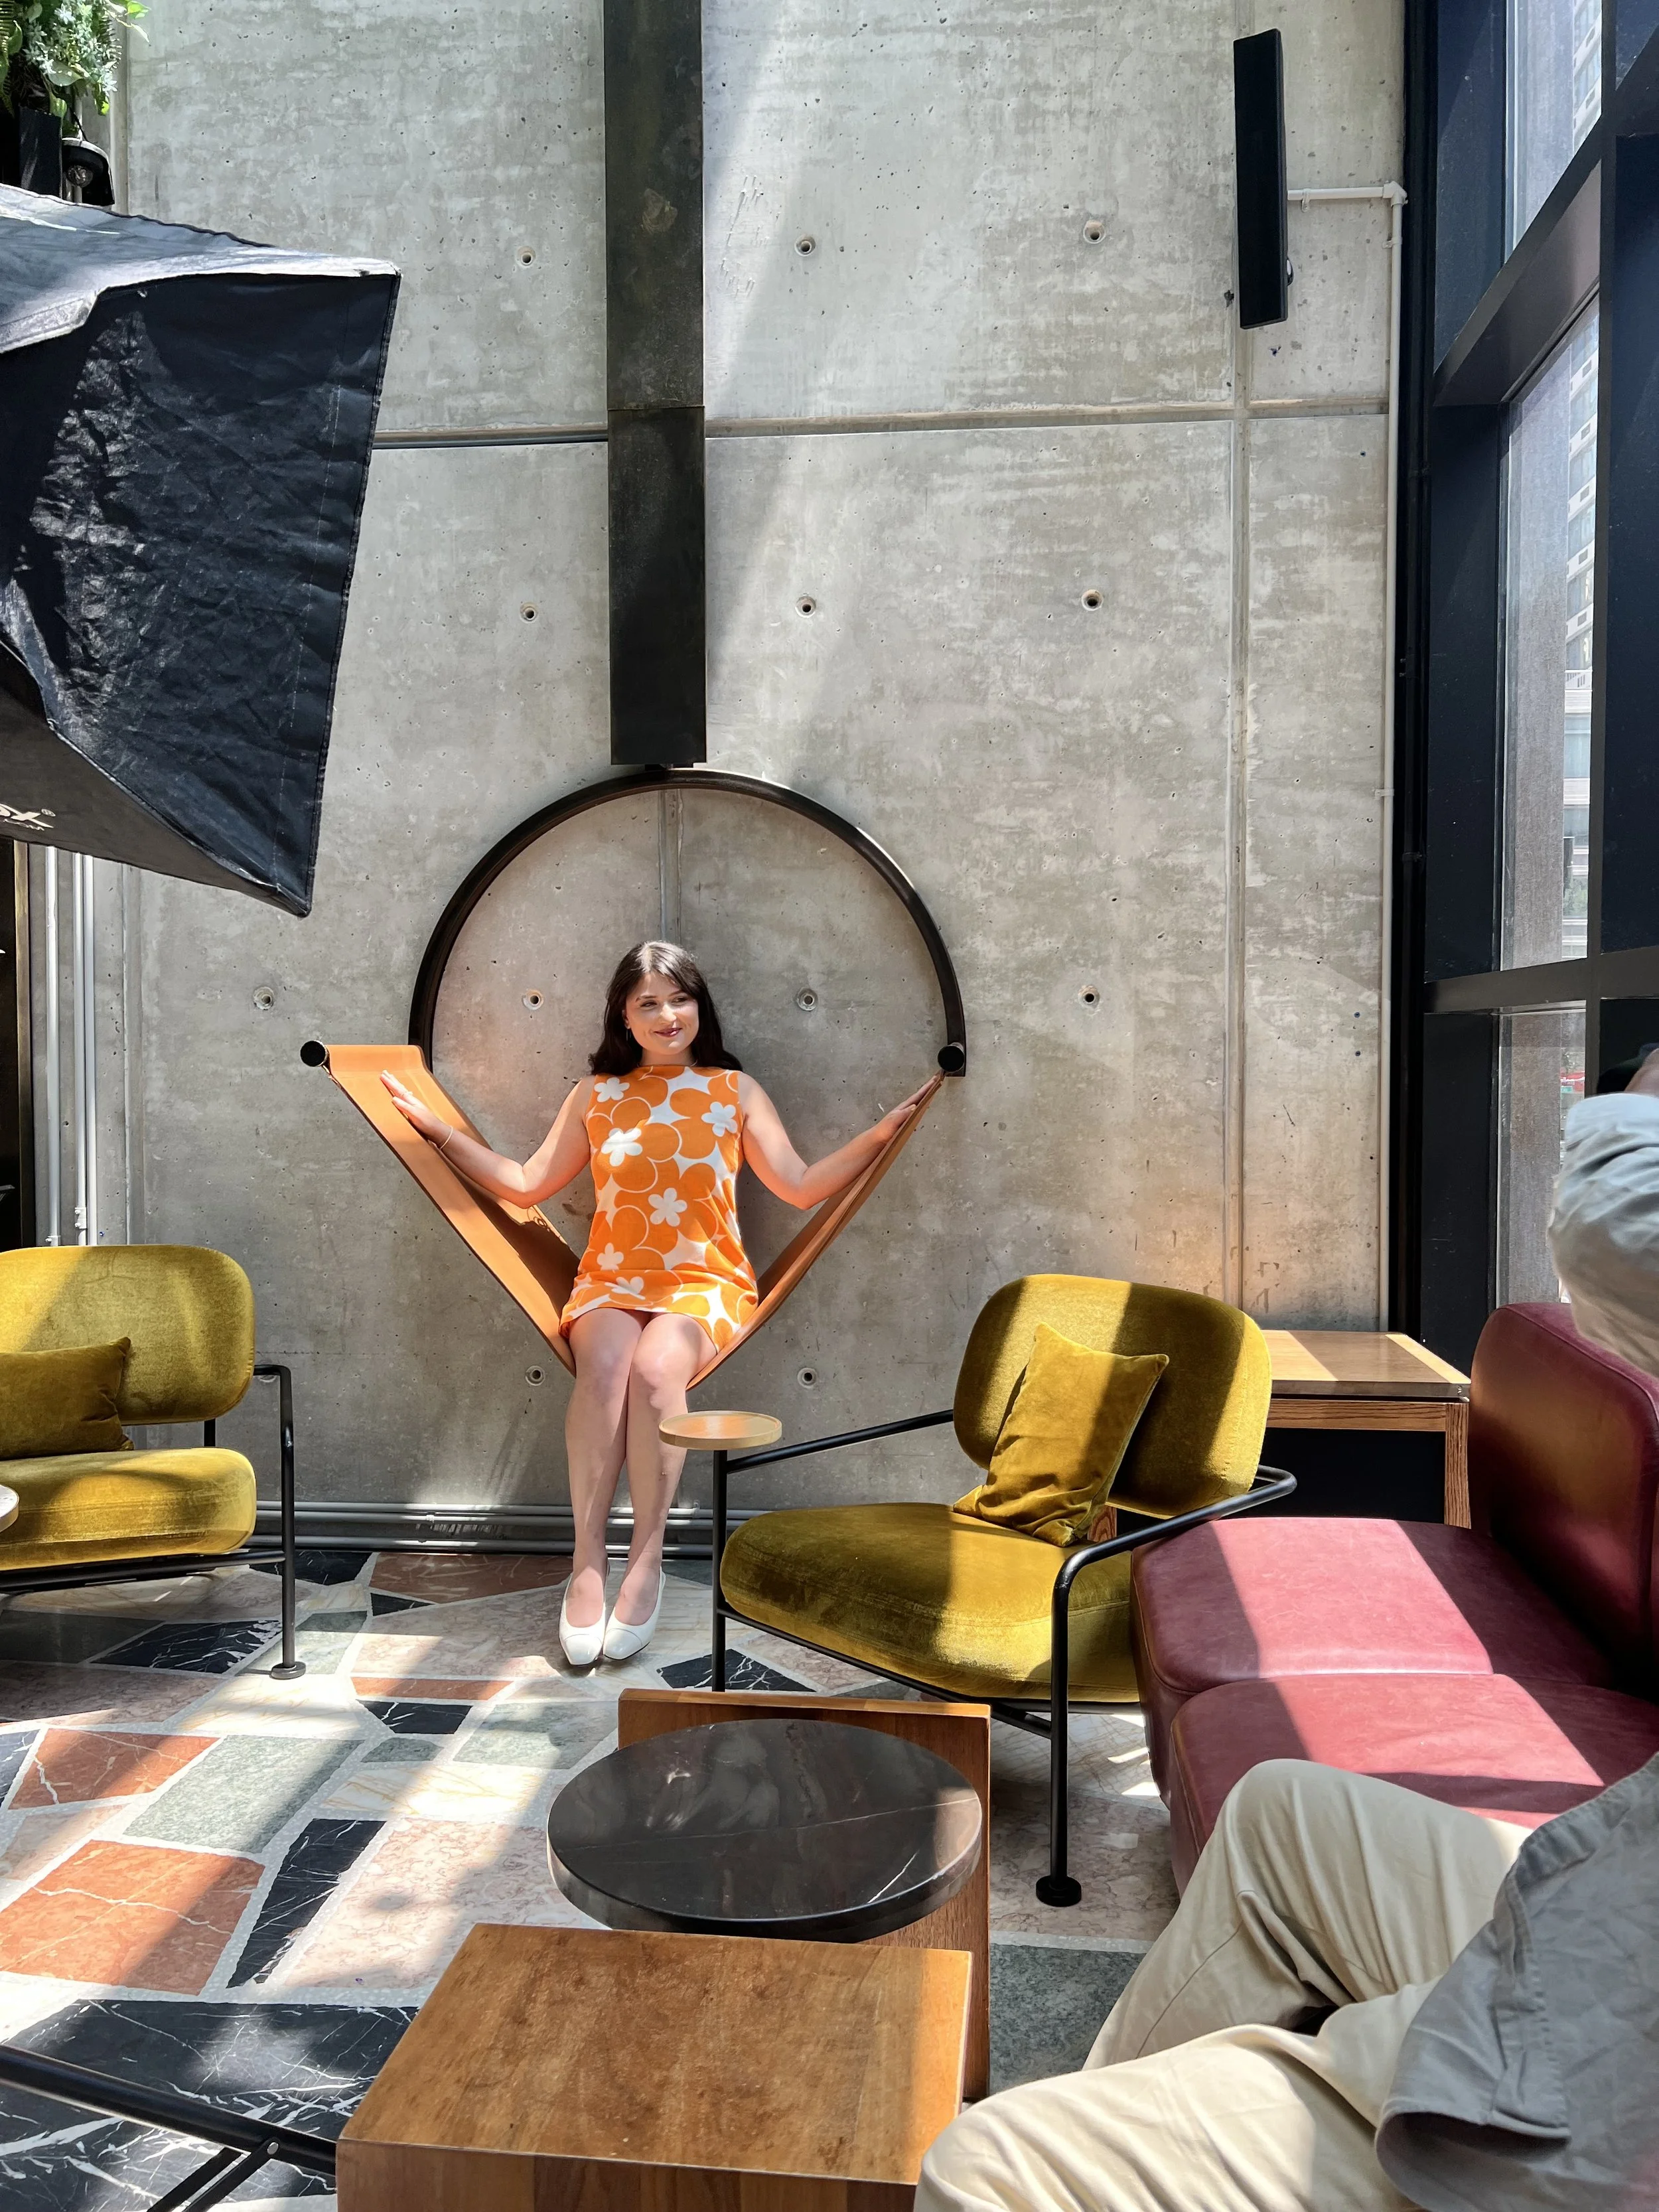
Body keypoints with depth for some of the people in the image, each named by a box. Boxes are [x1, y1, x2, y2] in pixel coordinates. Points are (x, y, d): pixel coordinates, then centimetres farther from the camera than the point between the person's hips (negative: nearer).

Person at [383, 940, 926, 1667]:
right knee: (604, 1364, -33)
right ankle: (588, 1559, -26)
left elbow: (802, 1187, 6)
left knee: (656, 1366, -33)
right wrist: (437, 1128, 12)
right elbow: (526, 1183, 15)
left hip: (705, 1282, -1)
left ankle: (647, 1556, -22)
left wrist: (882, 1132, -2)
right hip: (611, 1280, 1)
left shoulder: (735, 1090, 10)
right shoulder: (596, 1096, 13)